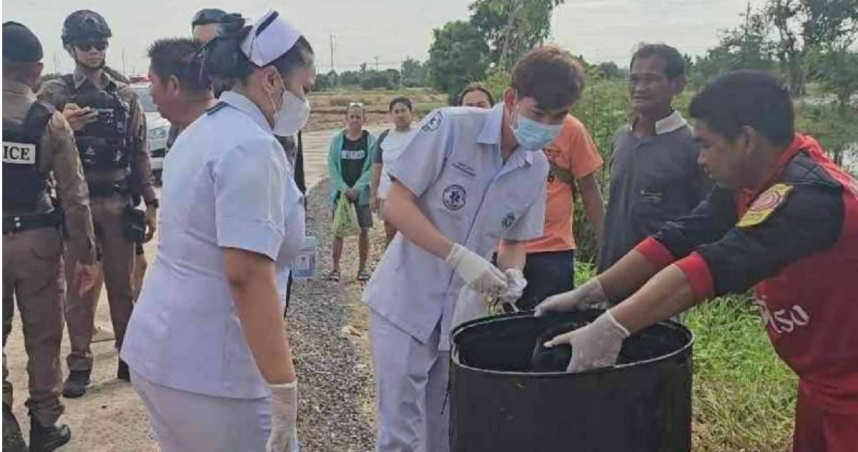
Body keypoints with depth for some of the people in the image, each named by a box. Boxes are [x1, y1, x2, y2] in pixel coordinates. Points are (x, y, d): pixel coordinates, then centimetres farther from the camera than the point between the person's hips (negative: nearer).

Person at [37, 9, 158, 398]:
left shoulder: (126, 96, 8)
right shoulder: (53, 93, 2)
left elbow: (139, 152, 7)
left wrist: (150, 204, 3)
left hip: (118, 204, 2)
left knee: (124, 285, 9)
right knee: (79, 287, 5)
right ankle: (79, 364, 15)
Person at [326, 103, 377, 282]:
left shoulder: (371, 141, -1)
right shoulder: (337, 140, 3)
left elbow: (373, 168, -5)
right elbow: (332, 167, 1)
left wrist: (357, 188, -13)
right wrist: (344, 188, -10)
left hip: (362, 192, -1)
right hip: (340, 191, 1)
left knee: (364, 230, 3)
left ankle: (362, 267, 14)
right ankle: (335, 268, 8)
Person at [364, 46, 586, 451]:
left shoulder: (538, 169, 1)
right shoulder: (450, 127, -16)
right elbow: (397, 205, -16)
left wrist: (512, 274, -11)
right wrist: (459, 256, -26)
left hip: (463, 317, 5)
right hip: (405, 305, -5)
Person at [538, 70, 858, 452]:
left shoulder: (806, 194, -31)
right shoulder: (749, 181, -2)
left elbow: (715, 266, -40)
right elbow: (679, 240, -5)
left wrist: (610, 328, -43)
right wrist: (587, 294, -9)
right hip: (823, 377, 8)